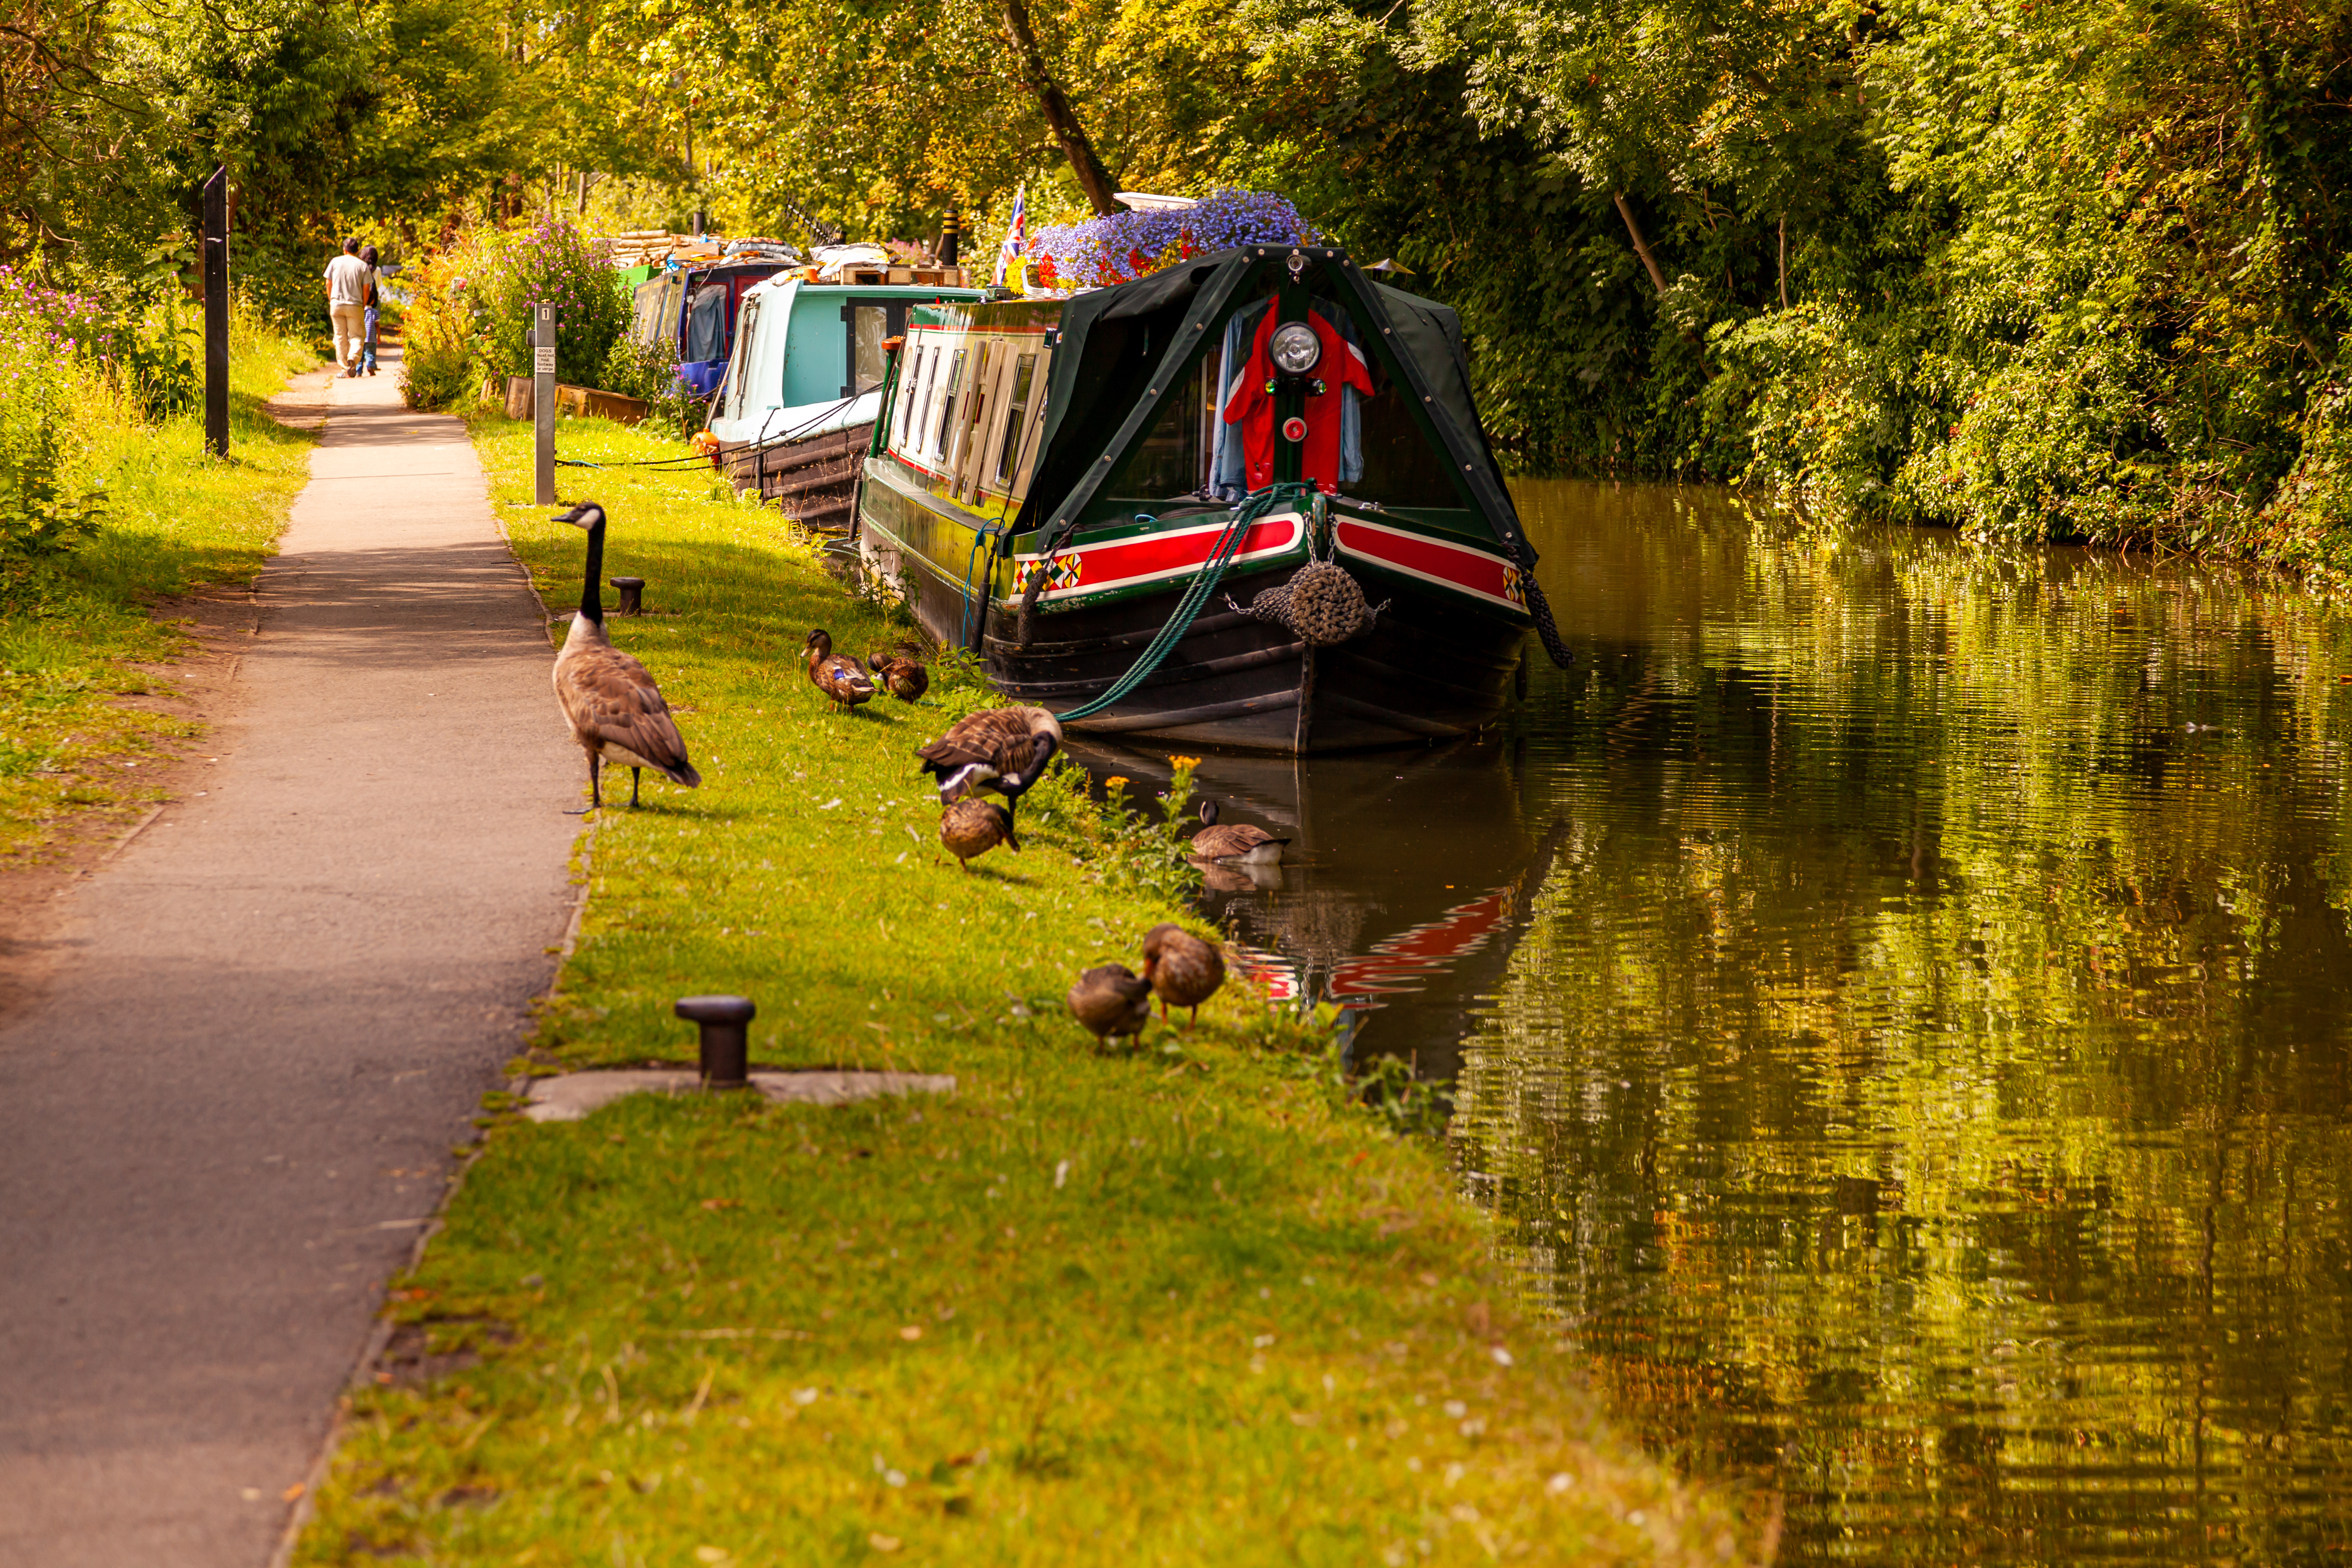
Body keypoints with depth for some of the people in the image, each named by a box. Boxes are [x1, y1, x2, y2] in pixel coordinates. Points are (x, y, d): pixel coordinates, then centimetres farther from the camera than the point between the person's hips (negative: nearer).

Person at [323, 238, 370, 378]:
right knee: (357, 336, 4)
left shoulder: (335, 262, 3)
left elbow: (329, 284, 5)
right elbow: (366, 289, -1)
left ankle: (345, 367, 11)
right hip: (355, 305, -1)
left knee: (341, 338, 10)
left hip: (336, 305, 1)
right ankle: (353, 358, -22)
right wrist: (363, 307, 10)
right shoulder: (362, 266, 0)